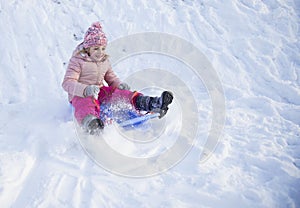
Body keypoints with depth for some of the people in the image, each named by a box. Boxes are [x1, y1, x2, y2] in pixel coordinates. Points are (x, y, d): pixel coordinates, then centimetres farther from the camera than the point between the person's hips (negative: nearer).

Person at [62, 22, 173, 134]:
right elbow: (67, 83, -15)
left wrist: (119, 84, -1)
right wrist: (85, 89, -34)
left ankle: (152, 104, -40)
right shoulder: (77, 61, -7)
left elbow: (111, 78, 25)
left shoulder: (105, 61, 14)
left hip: (101, 92, 6)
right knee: (86, 103, -42)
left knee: (122, 93, -19)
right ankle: (89, 121, -79)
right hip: (81, 95, -6)